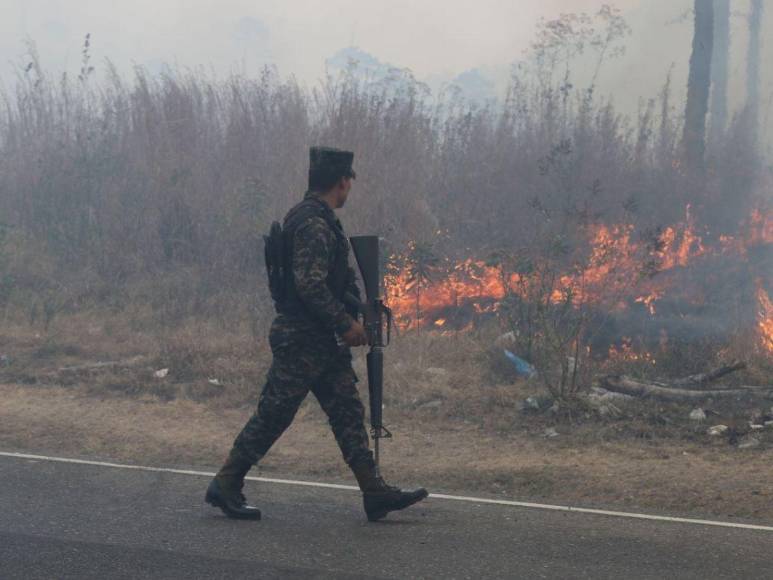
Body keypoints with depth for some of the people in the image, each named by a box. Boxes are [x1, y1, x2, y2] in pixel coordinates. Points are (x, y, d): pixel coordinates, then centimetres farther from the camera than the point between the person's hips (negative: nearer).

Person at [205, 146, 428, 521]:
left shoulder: (317, 220, 15)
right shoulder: (313, 224, -18)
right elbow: (310, 285, -25)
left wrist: (346, 322, 18)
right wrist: (346, 324, -18)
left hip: (322, 342, 10)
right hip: (301, 340, -10)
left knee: (348, 412, 7)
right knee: (272, 416, -2)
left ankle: (375, 493, 7)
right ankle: (225, 486, 8)